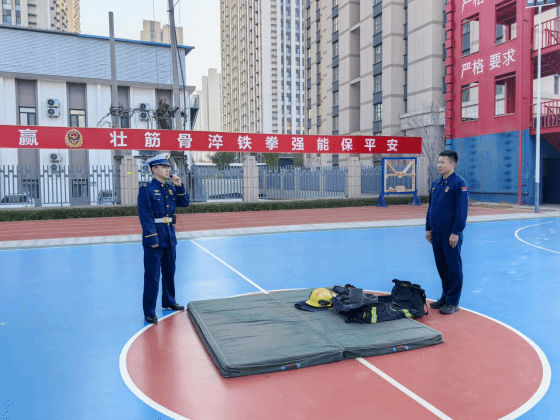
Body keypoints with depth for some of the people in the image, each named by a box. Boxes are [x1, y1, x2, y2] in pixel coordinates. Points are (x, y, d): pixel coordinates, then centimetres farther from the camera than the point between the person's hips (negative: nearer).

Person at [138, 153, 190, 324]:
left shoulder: (171, 187, 9)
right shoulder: (146, 190, -11)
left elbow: (184, 203, 9)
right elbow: (145, 217, -16)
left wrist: (180, 186, -4)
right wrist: (152, 238, -20)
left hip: (170, 236, 7)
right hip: (154, 236, -7)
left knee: (169, 272, 19)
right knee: (152, 276, -1)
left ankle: (169, 302, 37)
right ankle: (149, 312, 8)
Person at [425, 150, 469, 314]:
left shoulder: (459, 183, -10)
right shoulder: (436, 183, 12)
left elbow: (462, 210, -14)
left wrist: (455, 232, -17)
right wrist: (428, 228, 15)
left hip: (450, 234, -7)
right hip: (436, 233, 7)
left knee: (453, 267, 2)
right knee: (441, 267, 14)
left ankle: (453, 302, 10)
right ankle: (445, 297, 27)